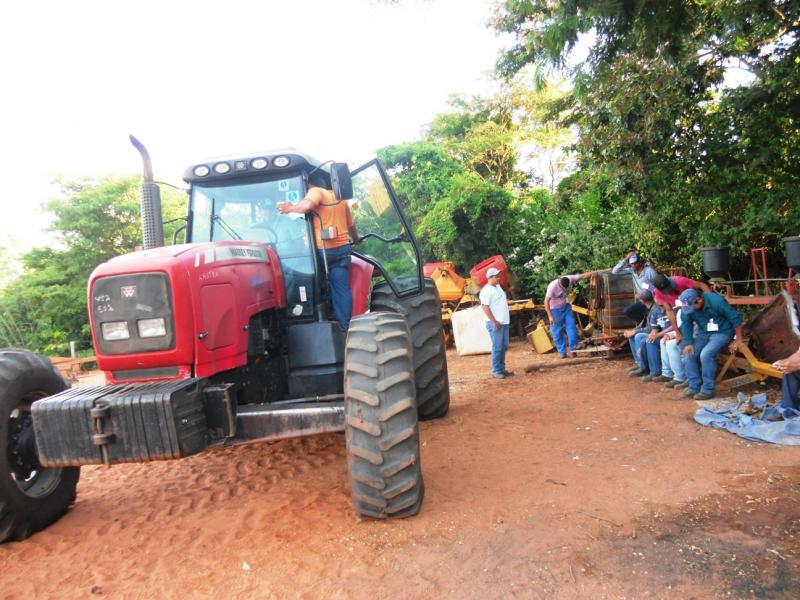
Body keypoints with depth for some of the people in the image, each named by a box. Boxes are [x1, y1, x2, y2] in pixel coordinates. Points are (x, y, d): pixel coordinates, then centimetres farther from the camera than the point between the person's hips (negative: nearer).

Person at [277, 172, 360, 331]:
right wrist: (356, 240, 48)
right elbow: (351, 225, 30)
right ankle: (345, 327, 3)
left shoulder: (316, 191, 1)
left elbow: (307, 205, -23)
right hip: (342, 247, 6)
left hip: (323, 249, -6)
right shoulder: (340, 198, 22)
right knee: (342, 289, 3)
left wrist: (290, 208, -5)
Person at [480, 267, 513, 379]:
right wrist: (494, 322, -20)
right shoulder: (486, 290, -14)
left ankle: (502, 369, 21)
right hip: (495, 324, -9)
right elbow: (485, 308, -19)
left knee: (504, 347, 12)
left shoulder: (498, 287, 14)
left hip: (504, 322, 9)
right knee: (497, 347, -5)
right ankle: (496, 371, 3)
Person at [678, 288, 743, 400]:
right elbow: (686, 324, -1)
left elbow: (735, 318, -20)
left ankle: (708, 390, -16)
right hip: (704, 332, 6)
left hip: (722, 332, -6)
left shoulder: (716, 301, -28)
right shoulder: (687, 307, -12)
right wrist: (688, 343, -9)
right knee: (690, 354, -11)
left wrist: (738, 340, -15)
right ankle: (694, 386, 2)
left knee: (706, 354, -26)